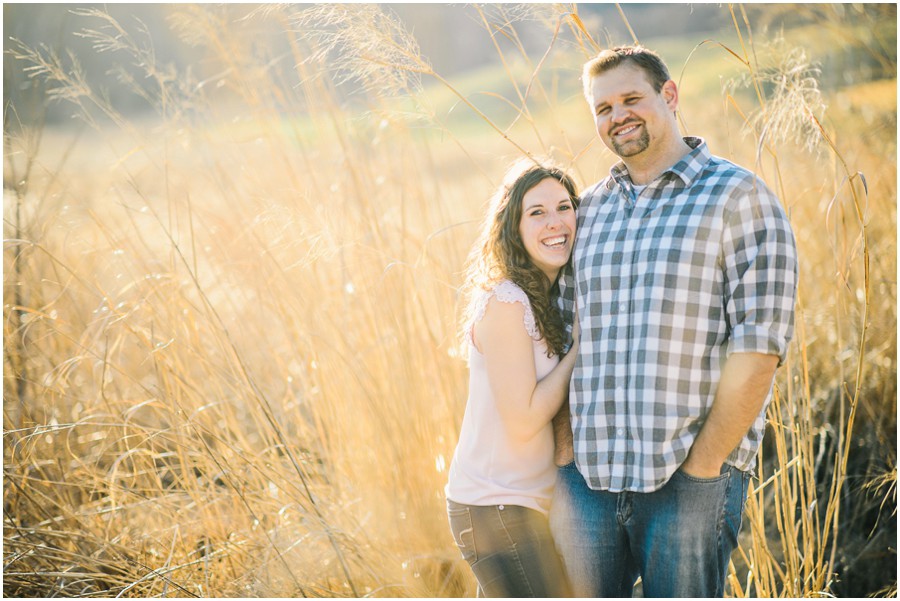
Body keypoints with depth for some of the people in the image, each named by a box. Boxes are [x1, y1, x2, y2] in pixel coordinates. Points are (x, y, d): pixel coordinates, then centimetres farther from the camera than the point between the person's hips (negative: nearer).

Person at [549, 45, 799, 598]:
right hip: (588, 477, 5)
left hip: (690, 480, -4)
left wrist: (699, 469, -12)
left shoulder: (738, 196, -2)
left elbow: (758, 349, -9)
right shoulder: (589, 210, 14)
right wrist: (563, 468, 5)